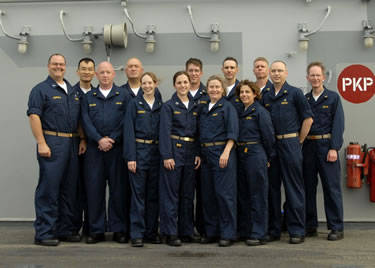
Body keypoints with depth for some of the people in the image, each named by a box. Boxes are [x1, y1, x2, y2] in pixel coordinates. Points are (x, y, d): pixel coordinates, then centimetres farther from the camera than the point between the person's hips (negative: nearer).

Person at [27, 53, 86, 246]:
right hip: (52, 143, -6)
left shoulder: (73, 91, 18)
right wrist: (41, 143, -18)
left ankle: (65, 230, 19)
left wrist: (82, 139, 8)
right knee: (48, 189, -5)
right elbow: (34, 116, -10)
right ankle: (43, 233, 2)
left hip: (72, 144, 7)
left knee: (69, 189, 9)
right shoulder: (41, 89, -1)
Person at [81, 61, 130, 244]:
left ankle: (119, 229, 9)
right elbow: (86, 122, 2)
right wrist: (99, 140, -12)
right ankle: (96, 230, 10)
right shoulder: (89, 97, 13)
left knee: (118, 189, 0)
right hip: (94, 148, 2)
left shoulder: (123, 96, 8)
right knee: (94, 189, 2)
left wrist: (112, 139, -11)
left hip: (117, 148, -1)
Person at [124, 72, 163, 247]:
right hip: (139, 150, -3)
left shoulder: (161, 106, 10)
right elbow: (129, 131, -5)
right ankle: (137, 234, 3)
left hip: (156, 152, 4)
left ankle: (151, 232, 17)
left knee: (153, 193, 8)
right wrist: (130, 157, -13)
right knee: (138, 193, -2)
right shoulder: (134, 104, 0)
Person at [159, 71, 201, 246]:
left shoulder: (195, 107, 13)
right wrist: (167, 156, -16)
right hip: (174, 151, -5)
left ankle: (186, 231, 18)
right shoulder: (168, 106, -1)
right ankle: (171, 233, 4)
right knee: (171, 193, -2)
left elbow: (198, 132, 13)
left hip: (191, 152, 5)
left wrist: (198, 153, 3)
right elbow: (165, 132, -8)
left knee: (188, 193, 9)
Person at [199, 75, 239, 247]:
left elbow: (232, 132, -11)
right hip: (206, 154, 7)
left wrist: (226, 152, -21)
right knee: (207, 194, 8)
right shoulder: (204, 110, 17)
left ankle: (227, 234, 2)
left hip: (222, 152, -7)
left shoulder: (227, 107, -2)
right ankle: (211, 232, 18)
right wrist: (199, 154, 10)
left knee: (224, 193, -7)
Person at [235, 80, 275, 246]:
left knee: (257, 195, -2)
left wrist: (268, 157, -1)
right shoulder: (239, 112, 14)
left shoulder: (260, 112, -7)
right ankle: (244, 230, 23)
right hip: (240, 156, 8)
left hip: (255, 155, -8)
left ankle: (258, 234, 4)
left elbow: (268, 136, -7)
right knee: (242, 194, 12)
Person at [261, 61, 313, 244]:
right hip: (270, 145, 5)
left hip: (290, 144, -5)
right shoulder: (266, 97, 12)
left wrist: (298, 142, -3)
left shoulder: (295, 93, -1)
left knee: (294, 188, -1)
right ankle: (273, 229, 17)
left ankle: (297, 231, 6)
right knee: (272, 188, 8)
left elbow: (308, 118, -2)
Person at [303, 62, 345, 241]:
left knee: (331, 186, -1)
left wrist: (334, 148, -12)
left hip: (326, 146, -3)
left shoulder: (333, 98, 2)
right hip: (308, 146, 3)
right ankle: (310, 226, 17)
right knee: (308, 187, 7)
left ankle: (336, 228, 6)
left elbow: (338, 125, -4)